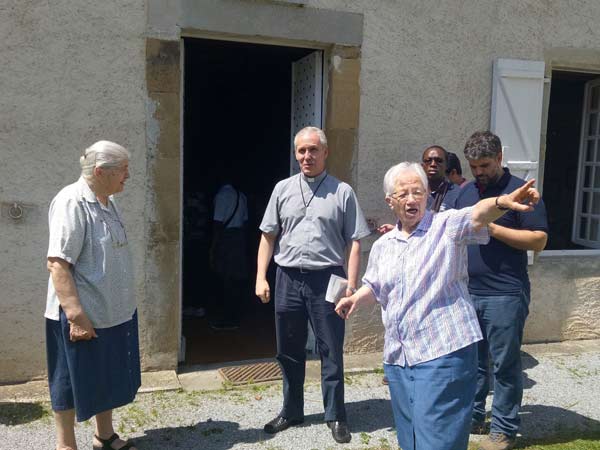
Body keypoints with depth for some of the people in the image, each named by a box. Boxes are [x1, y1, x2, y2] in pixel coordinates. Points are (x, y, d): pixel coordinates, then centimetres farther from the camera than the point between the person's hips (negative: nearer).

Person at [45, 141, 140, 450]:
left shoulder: (108, 203, 7)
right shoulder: (71, 202, -20)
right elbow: (57, 264, -24)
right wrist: (77, 316, -25)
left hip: (114, 311, 8)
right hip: (82, 315, -8)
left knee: (108, 377, 20)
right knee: (73, 382, 10)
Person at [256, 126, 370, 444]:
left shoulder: (342, 192, 0)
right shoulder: (283, 189, 7)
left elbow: (354, 242, -1)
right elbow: (268, 236, 9)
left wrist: (350, 285, -8)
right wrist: (261, 277, 1)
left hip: (327, 278, -3)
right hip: (288, 278, 3)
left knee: (331, 351, 6)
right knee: (289, 351, 14)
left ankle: (335, 416, 23)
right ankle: (291, 412, 32)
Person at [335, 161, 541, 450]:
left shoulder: (446, 226, -5)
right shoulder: (382, 245, 12)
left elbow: (477, 215, -26)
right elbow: (374, 287, 25)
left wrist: (503, 202, -47)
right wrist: (357, 298, 4)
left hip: (444, 353, -6)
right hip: (397, 358, 6)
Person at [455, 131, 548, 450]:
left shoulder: (519, 191, -6)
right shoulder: (466, 192, 13)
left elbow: (539, 240, -12)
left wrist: (492, 228, -18)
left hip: (504, 296, -6)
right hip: (467, 292, 6)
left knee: (505, 363, 3)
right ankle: (471, 416, 28)